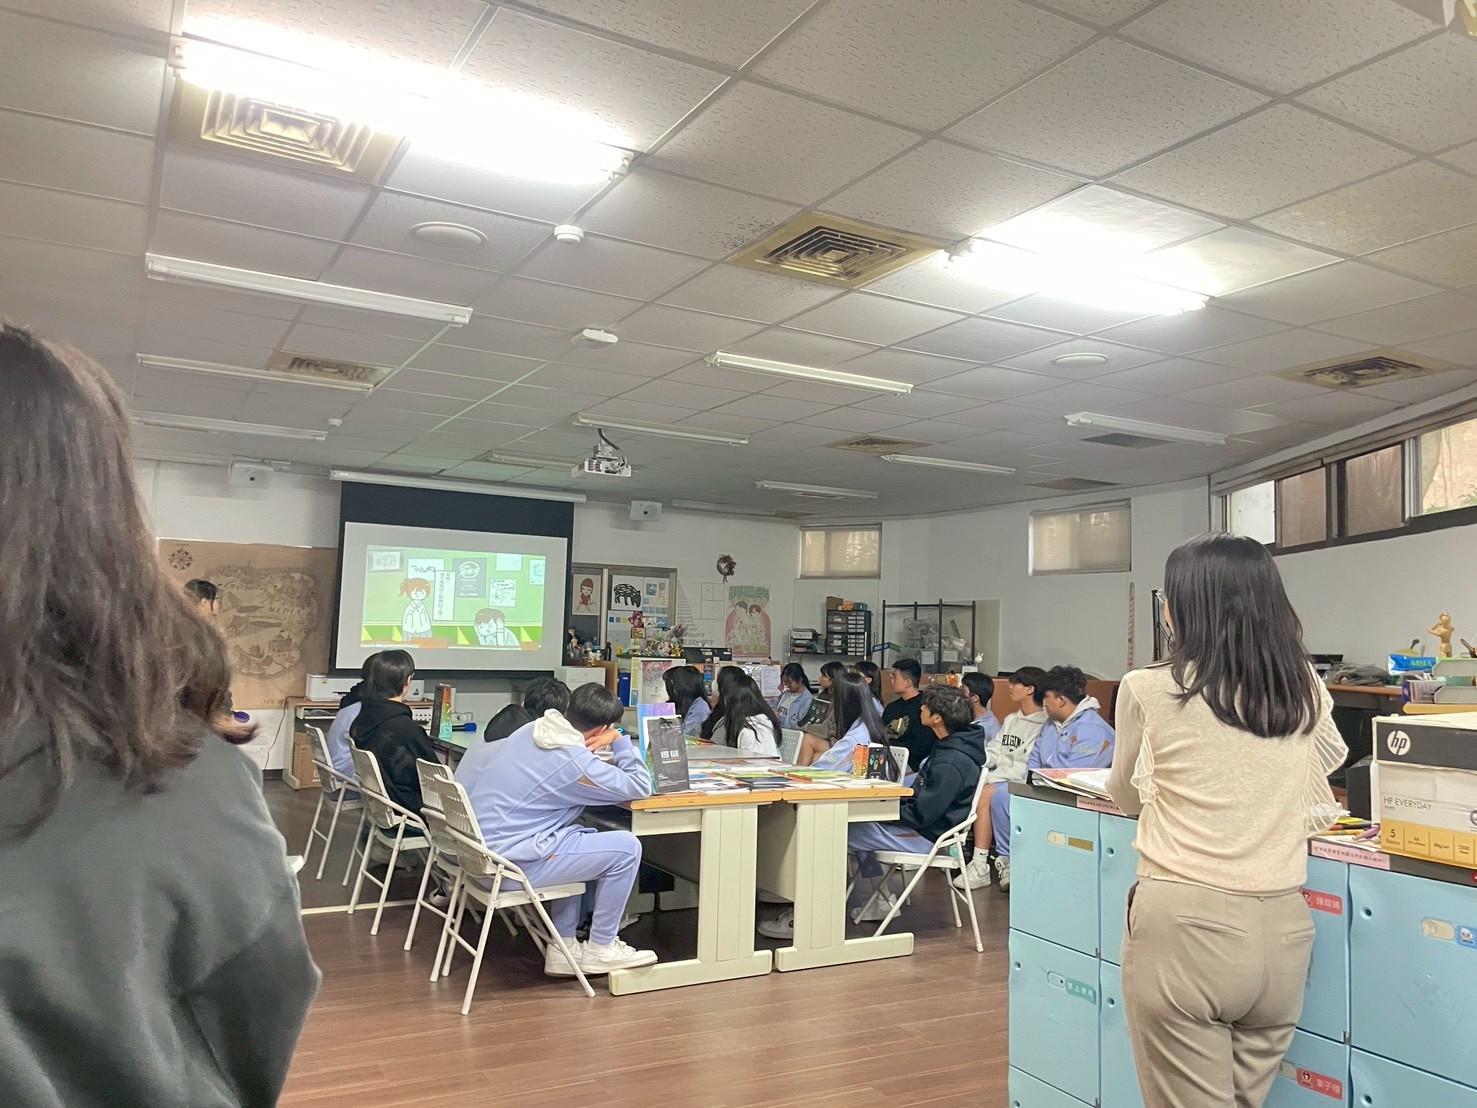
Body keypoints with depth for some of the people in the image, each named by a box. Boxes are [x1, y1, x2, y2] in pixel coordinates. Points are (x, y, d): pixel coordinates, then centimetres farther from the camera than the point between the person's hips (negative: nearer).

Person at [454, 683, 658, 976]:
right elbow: (640, 787, -9)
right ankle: (601, 948, 11)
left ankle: (563, 947, 26)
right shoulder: (574, 763, -19)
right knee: (627, 847, -7)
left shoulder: (532, 730, 4)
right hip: (509, 863, -9)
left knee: (579, 837, 27)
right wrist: (620, 742, 3)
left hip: (478, 848, 9)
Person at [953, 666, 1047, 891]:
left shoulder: (1043, 725, -9)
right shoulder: (1011, 720, 20)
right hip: (1000, 778, 8)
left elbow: (1028, 767, -17)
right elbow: (992, 752, 16)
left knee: (984, 794, -33)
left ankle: (981, 867, -27)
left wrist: (989, 778, -20)